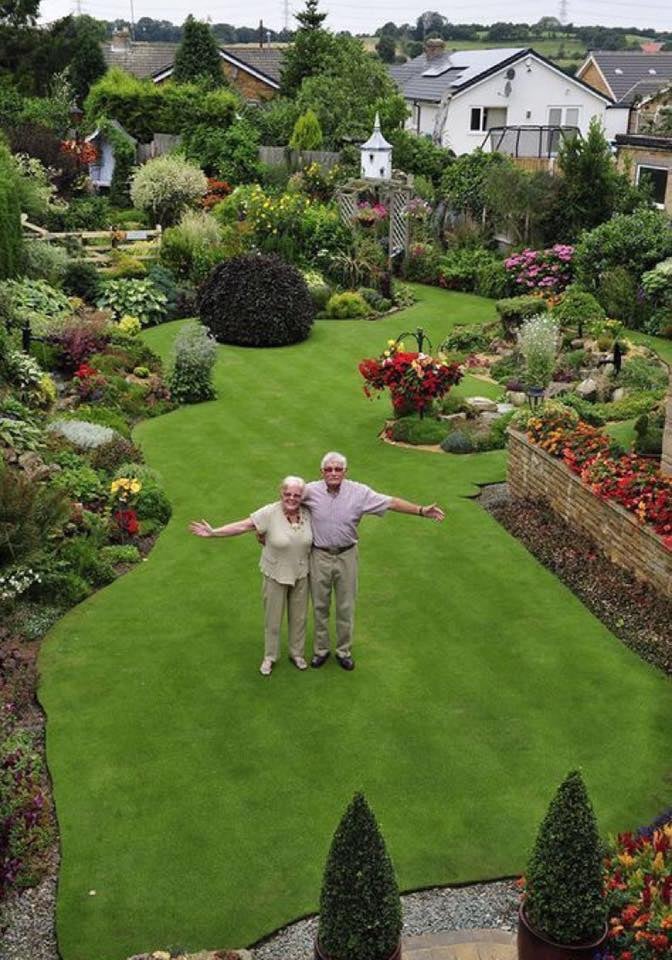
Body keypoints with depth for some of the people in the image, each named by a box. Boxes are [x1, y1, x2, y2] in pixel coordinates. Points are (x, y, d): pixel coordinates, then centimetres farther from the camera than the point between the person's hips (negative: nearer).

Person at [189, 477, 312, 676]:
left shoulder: (307, 513, -8)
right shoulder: (270, 513, -19)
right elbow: (241, 526, -20)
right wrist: (213, 532, -25)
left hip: (300, 574, 3)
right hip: (275, 574, -3)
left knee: (299, 616, 16)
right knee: (272, 617, 11)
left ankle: (297, 653, 37)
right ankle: (269, 657, 30)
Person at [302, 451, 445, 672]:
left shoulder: (359, 492, -11)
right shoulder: (311, 491, -11)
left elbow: (391, 503, -9)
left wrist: (421, 511, -14)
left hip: (346, 556, 0)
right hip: (320, 556, 0)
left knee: (346, 607, 11)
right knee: (320, 606, 12)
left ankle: (344, 650, 28)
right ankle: (320, 649, 29)